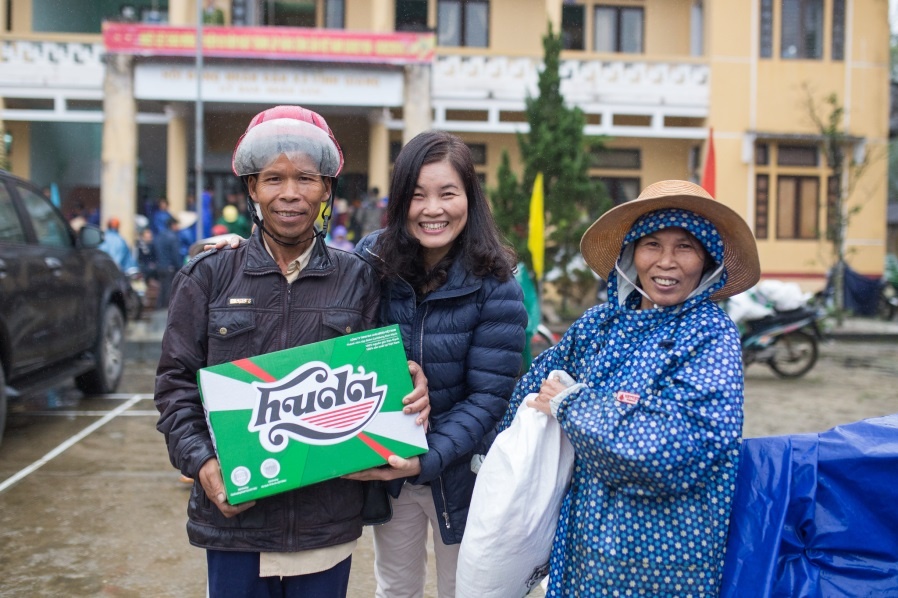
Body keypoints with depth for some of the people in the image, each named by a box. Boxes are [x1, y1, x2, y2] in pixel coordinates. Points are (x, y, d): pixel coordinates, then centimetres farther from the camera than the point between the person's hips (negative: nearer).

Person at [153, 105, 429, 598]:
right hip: (233, 513, 0)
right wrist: (200, 461, -11)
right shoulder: (209, 276, 1)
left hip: (327, 518, 1)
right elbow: (176, 380, 2)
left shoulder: (357, 279, 3)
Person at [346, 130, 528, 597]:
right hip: (385, 466, 3)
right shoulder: (373, 260, -9)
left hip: (460, 472, -2)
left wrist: (428, 458, -27)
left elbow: (489, 396, -16)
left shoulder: (494, 286, -17)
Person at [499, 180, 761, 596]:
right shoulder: (600, 324, 2)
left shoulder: (712, 338, -13)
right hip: (586, 535, 5)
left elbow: (677, 445, -24)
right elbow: (538, 383, 15)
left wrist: (569, 405, -16)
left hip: (664, 551, -4)